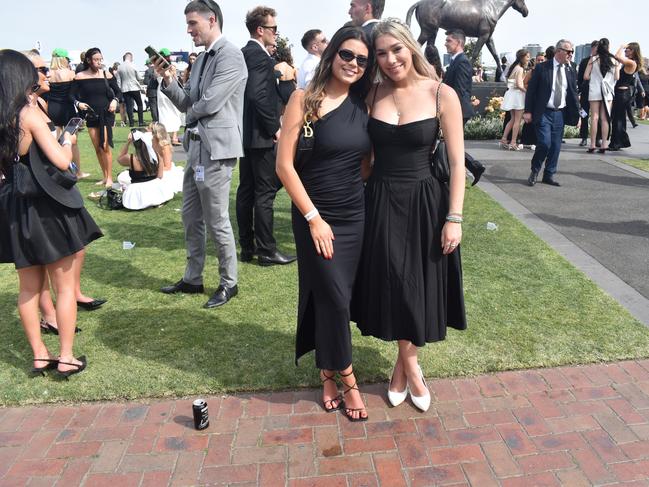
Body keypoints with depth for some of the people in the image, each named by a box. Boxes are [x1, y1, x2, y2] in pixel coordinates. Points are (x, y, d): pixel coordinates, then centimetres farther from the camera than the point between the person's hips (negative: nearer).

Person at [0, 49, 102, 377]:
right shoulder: (29, 113, -13)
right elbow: (61, 162, -18)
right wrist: (67, 141, 3)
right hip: (46, 206, -6)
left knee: (28, 288, 16)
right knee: (64, 286, 6)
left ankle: (39, 356, 26)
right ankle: (66, 358, 11)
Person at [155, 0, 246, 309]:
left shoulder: (230, 55, -13)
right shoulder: (202, 58, 16)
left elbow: (209, 103, -20)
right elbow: (186, 103, 16)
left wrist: (190, 113, 0)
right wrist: (169, 80, 1)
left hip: (216, 149, -9)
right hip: (196, 147, 9)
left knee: (217, 221, 0)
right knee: (191, 218, 16)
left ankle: (228, 283, 17)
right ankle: (193, 279, 30)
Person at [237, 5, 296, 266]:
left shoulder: (243, 53, 14)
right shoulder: (260, 56, -14)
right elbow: (258, 96, -25)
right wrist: (274, 128, -16)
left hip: (246, 132, 10)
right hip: (260, 135, -10)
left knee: (246, 190, 11)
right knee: (265, 193, -4)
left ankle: (247, 247, 19)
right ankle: (266, 250, 4)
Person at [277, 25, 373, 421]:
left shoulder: (363, 105, 6)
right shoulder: (305, 99, -9)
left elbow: (367, 161, 13)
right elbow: (284, 165, -12)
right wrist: (314, 218, -13)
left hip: (355, 215, 5)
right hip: (315, 215, -4)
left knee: (333, 297, 13)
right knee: (335, 298, -2)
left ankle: (327, 373, 31)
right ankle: (347, 379, 19)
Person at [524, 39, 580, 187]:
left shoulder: (570, 72, 10)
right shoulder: (541, 68, -3)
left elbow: (573, 95, 13)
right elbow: (531, 90, -4)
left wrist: (577, 114, 6)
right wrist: (528, 111, -10)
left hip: (560, 114, 5)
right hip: (543, 113, -5)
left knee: (555, 146, 6)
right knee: (544, 143, -14)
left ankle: (549, 175, 18)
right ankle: (534, 171, 8)